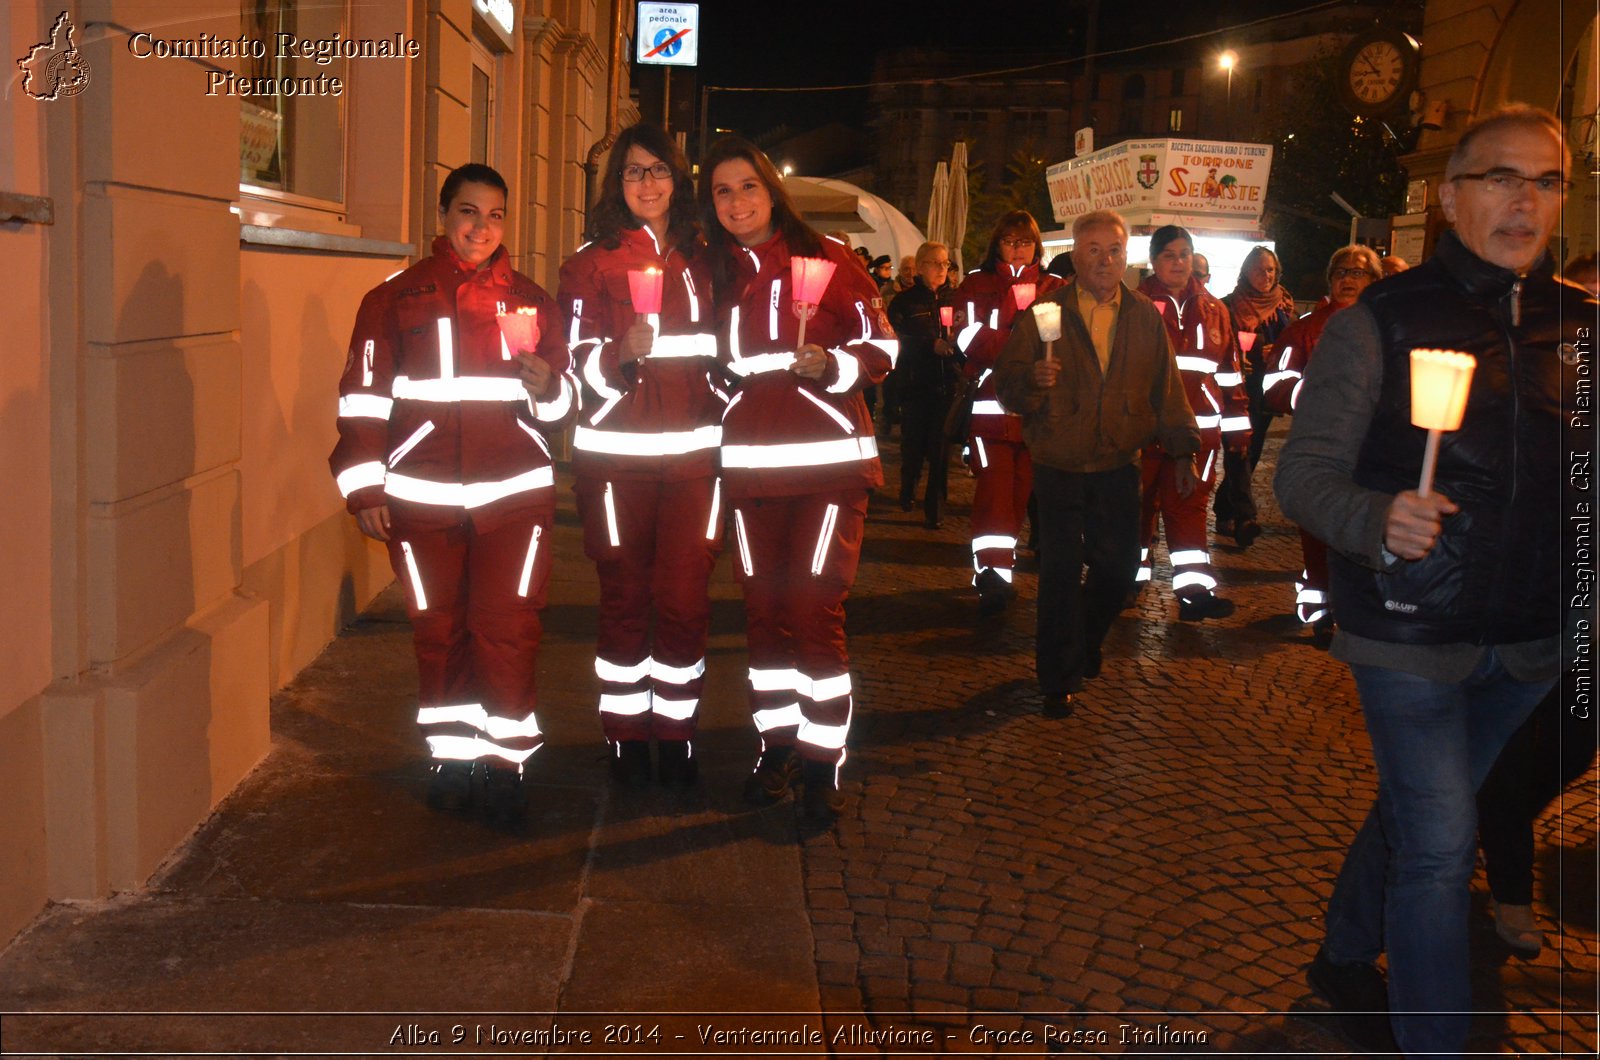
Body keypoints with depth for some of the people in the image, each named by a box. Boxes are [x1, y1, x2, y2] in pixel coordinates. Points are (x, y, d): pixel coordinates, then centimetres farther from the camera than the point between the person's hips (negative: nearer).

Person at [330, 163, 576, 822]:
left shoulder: (529, 300, 11)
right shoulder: (396, 297, 5)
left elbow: (565, 397, 16)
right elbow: (363, 396, 4)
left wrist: (548, 387, -8)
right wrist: (365, 489, -1)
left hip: (514, 494, 1)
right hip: (421, 497, 0)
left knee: (508, 629, -4)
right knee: (439, 631, 8)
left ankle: (505, 758, 7)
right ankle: (451, 755, 21)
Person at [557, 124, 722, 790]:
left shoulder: (703, 260, 14)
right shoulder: (591, 262, 5)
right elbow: (581, 365, -2)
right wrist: (623, 353, -22)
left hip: (693, 453, 2)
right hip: (616, 455, -2)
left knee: (685, 598, -1)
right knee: (625, 597, 3)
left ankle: (677, 733, 12)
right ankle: (626, 736, 14)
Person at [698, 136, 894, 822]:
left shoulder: (824, 259, 0)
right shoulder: (716, 275, 14)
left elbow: (879, 345, -1)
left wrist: (833, 366, -18)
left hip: (826, 460, -4)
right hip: (750, 466, 5)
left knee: (815, 612, -9)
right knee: (765, 611, 7)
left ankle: (823, 761, 2)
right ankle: (777, 746, 20)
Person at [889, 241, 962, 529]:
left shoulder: (955, 299, 9)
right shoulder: (905, 302, 3)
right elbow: (898, 341, -10)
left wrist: (957, 340, -18)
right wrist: (932, 345, -21)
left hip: (947, 384, 1)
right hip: (915, 384, -1)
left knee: (941, 448, -1)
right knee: (913, 444, 5)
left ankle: (935, 510, 7)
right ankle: (907, 490, 34)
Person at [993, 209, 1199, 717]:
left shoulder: (1145, 317, 6)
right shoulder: (1045, 313, -4)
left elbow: (1166, 387, 13)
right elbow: (1005, 383, -8)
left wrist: (1181, 448, 13)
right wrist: (1032, 378, -29)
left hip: (1119, 466, 3)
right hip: (1059, 467, -3)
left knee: (1119, 566, 9)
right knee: (1060, 574, -2)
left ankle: (1080, 649, 37)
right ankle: (1058, 680, 12)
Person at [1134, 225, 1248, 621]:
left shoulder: (1213, 311, 12)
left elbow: (1230, 373, 16)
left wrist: (1238, 427, 14)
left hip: (1198, 428, 3)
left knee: (1190, 504, 0)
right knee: (1140, 503, 7)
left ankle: (1194, 589, -3)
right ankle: (1131, 576, 21)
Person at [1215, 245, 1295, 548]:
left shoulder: (1283, 305, 11)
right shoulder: (1231, 305, -2)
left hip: (1266, 392, 5)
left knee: (1250, 453, 11)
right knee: (1239, 452, -14)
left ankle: (1224, 512, 23)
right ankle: (1244, 518, -20)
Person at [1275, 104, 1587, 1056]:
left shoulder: (1578, 325, 5)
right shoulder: (1382, 323, -9)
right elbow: (1304, 471, -11)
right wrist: (1377, 519, -31)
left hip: (1530, 638, 5)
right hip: (1412, 629, -5)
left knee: (1419, 810, 20)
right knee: (1441, 840, -6)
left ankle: (1346, 959, 42)